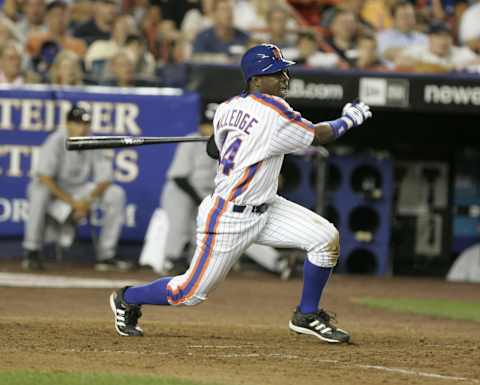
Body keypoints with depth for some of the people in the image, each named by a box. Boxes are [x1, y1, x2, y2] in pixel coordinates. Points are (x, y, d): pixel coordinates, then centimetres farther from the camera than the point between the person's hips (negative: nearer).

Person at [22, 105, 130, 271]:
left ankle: (106, 256, -10)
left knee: (116, 194, -13)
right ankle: (32, 252, -30)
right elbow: (44, 178, -27)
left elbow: (104, 181, -7)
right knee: (40, 189, -38)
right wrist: (72, 202, -28)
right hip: (53, 194, -5)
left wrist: (88, 201, -26)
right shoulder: (56, 142, -19)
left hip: (79, 192, 5)